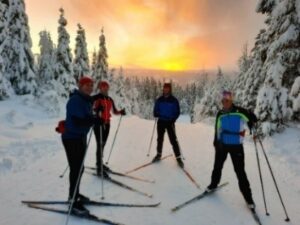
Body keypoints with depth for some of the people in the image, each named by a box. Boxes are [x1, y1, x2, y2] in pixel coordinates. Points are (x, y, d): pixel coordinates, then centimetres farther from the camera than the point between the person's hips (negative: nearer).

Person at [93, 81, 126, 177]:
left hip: (107, 124, 7)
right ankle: (99, 168, -4)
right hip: (98, 123, -6)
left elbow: (114, 111, 17)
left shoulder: (110, 99, 12)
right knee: (100, 145, -9)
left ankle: (100, 163, 29)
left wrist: (120, 112, -3)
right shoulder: (96, 98, -7)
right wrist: (97, 109, -34)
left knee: (103, 145, 14)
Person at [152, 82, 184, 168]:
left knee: (173, 140, -6)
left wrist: (173, 119, -19)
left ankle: (178, 158, 2)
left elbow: (177, 112, -4)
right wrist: (157, 114, -12)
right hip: (161, 122, 3)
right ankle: (158, 155, 29)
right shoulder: (159, 100, 3)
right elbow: (156, 110, 10)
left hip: (170, 122, -3)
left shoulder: (174, 100, -6)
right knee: (160, 139, 13)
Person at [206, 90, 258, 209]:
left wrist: (253, 129, -19)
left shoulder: (240, 112, -14)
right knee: (217, 166, 17)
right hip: (222, 144, 4)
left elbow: (252, 118, -2)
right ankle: (213, 184, 40)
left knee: (240, 171, 1)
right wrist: (216, 142, 10)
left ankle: (248, 197, 14)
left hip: (236, 145, -4)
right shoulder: (220, 114, -1)